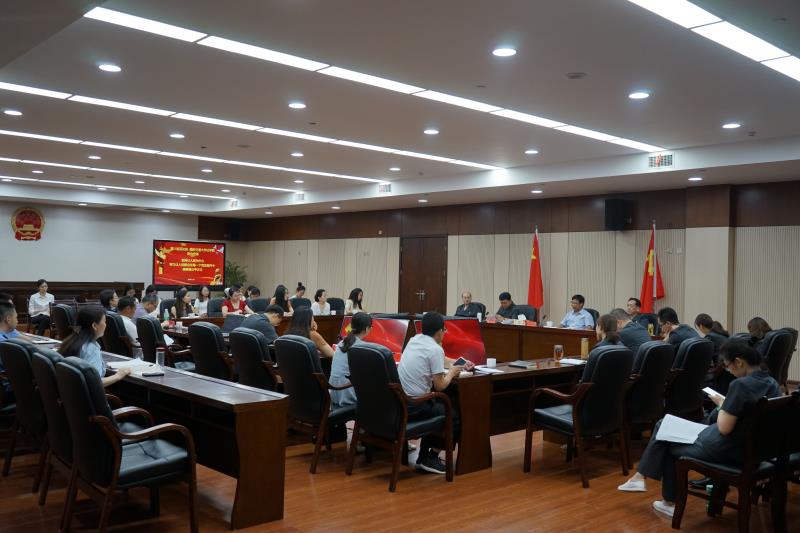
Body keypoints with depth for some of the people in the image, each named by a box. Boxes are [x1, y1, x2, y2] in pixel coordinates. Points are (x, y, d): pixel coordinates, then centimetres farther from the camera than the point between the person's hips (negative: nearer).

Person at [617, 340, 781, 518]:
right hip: (752, 447, 8)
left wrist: (721, 403, -8)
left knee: (669, 446, 15)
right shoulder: (773, 384, 0)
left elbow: (724, 428, -24)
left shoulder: (740, 385, -26)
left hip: (726, 450, -8)